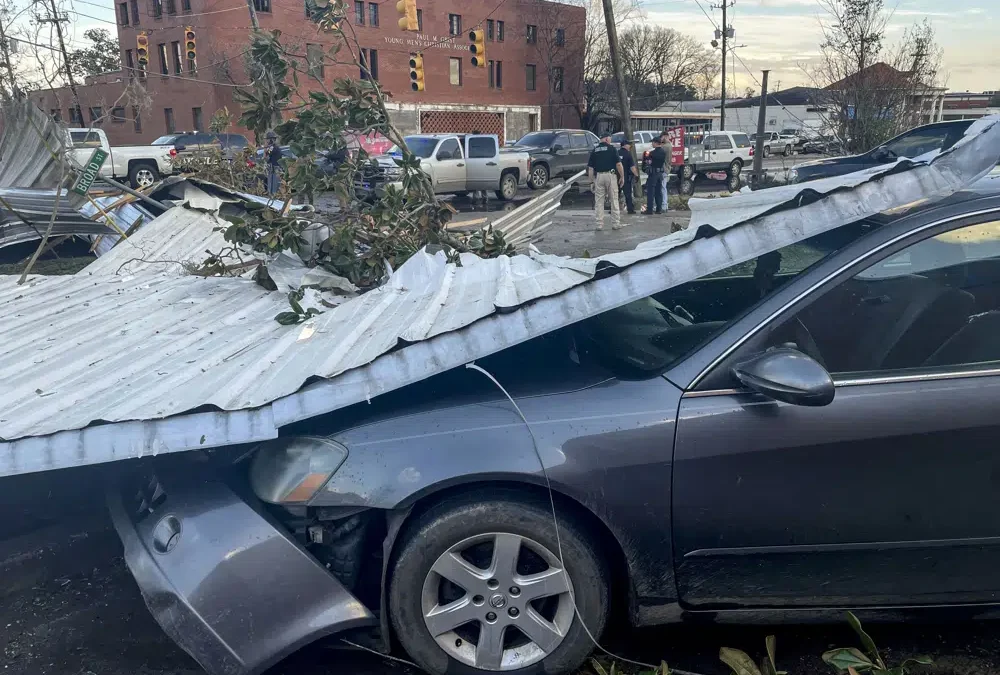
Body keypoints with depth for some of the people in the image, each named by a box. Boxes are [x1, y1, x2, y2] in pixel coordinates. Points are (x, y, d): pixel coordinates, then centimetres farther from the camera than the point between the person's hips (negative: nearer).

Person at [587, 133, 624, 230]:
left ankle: (599, 224, 5)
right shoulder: (611, 148, 0)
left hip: (598, 177, 2)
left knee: (599, 202, 6)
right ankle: (616, 224, 7)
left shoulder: (594, 151, 8)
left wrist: (592, 181, 10)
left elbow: (590, 168, 5)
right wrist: (622, 177, 2)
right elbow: (618, 164, -7)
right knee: (614, 200, 5)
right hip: (611, 175, -2)